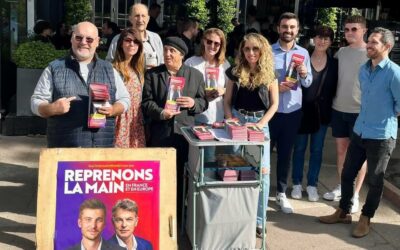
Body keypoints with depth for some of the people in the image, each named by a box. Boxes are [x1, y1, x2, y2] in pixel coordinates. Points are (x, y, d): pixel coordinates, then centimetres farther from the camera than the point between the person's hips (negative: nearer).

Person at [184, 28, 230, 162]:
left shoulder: (225, 65, 9)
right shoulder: (191, 62, -1)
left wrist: (223, 90, -6)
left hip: (217, 118, 3)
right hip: (194, 117, -2)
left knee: (209, 158, 8)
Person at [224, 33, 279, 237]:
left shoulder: (269, 73, 1)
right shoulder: (235, 72, 2)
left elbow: (274, 104, 0)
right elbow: (227, 101, 6)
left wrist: (261, 124, -12)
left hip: (260, 123, 0)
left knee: (262, 172, -3)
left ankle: (258, 221, 6)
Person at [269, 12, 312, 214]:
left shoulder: (303, 53, 5)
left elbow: (308, 83, 6)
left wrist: (304, 74, -15)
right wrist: (275, 87, -21)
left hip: (293, 111, 3)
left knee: (285, 153, 12)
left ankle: (281, 192, 23)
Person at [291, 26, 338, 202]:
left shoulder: (334, 64, 2)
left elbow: (334, 88, 4)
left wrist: (328, 107, -2)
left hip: (322, 112, 2)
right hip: (303, 110, -2)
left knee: (316, 150, 9)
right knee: (299, 148, 8)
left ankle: (312, 185, 20)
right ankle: (297, 184, 20)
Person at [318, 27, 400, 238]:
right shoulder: (363, 69, 7)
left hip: (381, 136, -7)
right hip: (359, 131, 7)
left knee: (374, 181, 8)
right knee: (347, 174, 13)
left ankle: (365, 219, 25)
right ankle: (343, 212, 30)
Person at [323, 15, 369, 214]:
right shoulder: (341, 52, 6)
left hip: (361, 111, -5)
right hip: (339, 108, 5)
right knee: (341, 148, 14)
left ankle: (355, 194, 10)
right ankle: (342, 186, 28)